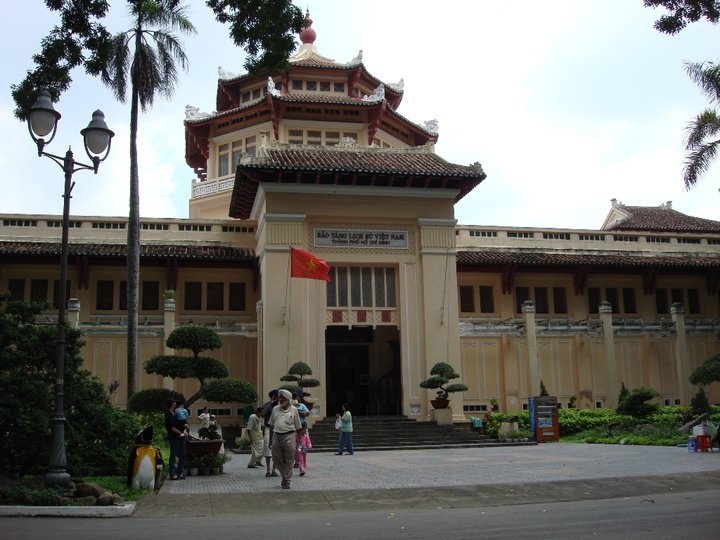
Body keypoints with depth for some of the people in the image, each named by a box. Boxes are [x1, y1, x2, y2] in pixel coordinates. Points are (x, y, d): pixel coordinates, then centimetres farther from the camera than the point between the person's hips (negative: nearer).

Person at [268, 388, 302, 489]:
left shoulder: (293, 410, 2)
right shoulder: (275, 409, 10)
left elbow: (298, 427, 5)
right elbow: (271, 425, 15)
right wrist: (270, 440, 13)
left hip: (289, 436, -3)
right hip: (276, 436, 3)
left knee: (288, 461, 0)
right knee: (276, 460, 7)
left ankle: (287, 481, 13)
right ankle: (285, 476, 29)